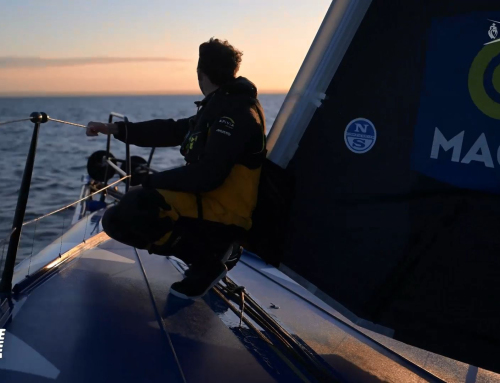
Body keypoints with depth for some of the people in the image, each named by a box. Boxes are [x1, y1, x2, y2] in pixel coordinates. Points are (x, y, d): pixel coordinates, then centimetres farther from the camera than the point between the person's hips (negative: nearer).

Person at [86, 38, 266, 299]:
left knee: (135, 205, -30)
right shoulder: (218, 107, 15)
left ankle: (207, 263, -10)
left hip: (224, 217, -10)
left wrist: (153, 181, -14)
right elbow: (173, 131, 22)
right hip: (204, 203, 10)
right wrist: (115, 129, 20)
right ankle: (207, 251, 4)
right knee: (115, 220, 7)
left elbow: (207, 175, -25)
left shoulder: (237, 112, -16)